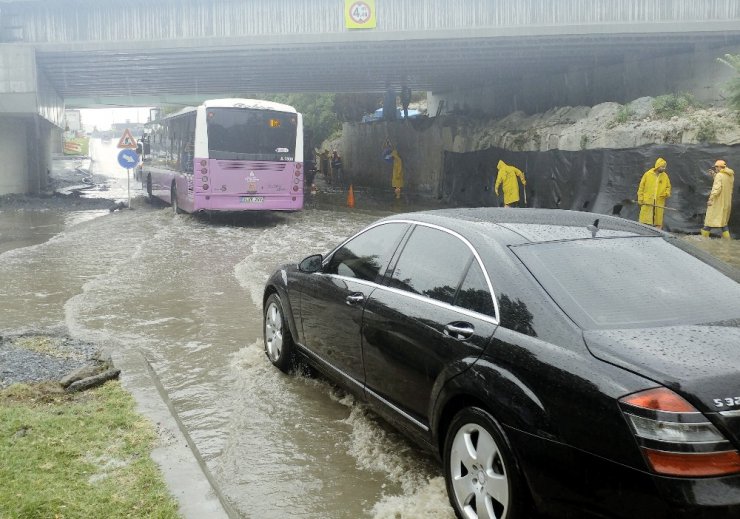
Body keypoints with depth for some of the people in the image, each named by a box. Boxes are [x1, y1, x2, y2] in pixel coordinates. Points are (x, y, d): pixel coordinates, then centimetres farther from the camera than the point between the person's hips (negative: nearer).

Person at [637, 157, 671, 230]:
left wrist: (667, 193, -6)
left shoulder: (665, 176, 7)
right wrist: (640, 198, -3)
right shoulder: (648, 174, -1)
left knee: (658, 221, 4)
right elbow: (641, 186, 2)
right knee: (645, 220, -3)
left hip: (659, 202, 3)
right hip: (647, 202, -3)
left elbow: (668, 187, 16)